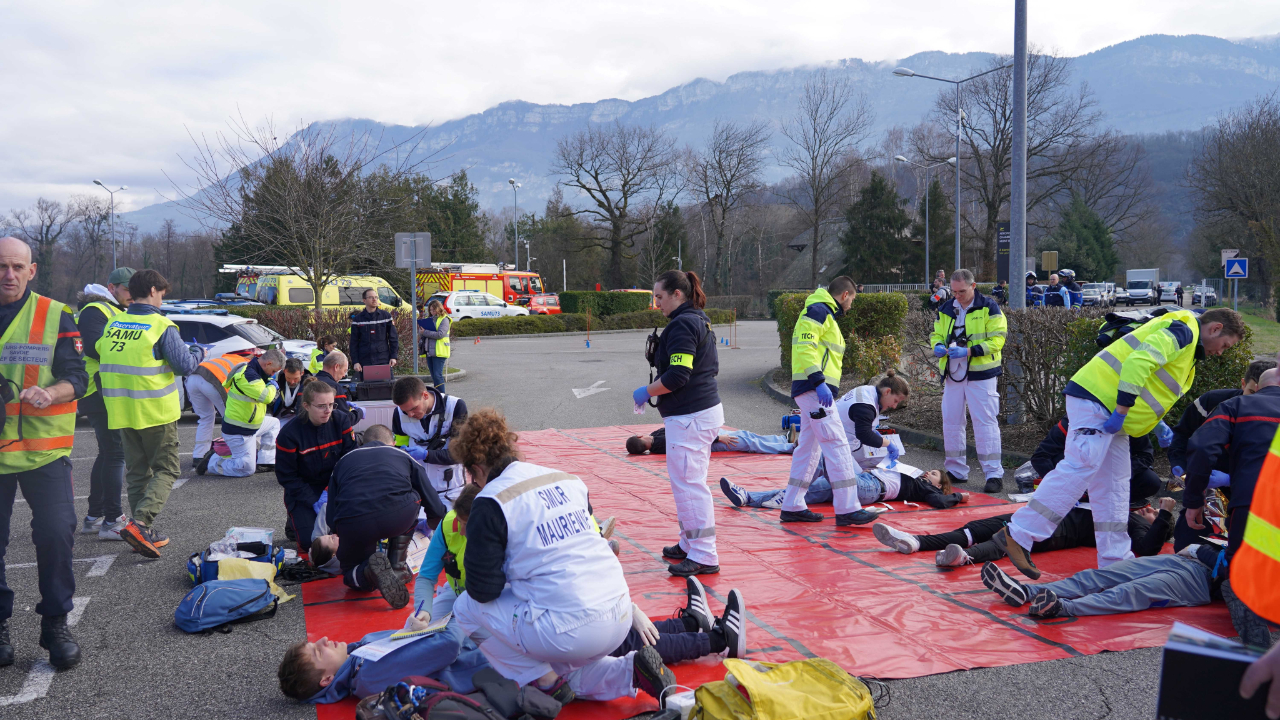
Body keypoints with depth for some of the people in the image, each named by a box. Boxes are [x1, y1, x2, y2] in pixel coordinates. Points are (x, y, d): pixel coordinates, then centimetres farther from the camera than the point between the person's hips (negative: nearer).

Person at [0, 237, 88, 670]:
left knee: (56, 532, -8)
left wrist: (50, 393, -23)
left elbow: (76, 379, -2)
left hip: (44, 449, -2)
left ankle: (55, 622, 9)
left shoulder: (55, 316, 2)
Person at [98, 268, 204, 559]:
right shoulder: (161, 326, -13)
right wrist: (199, 352, 6)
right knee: (166, 470, 5)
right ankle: (139, 523, -14)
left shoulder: (112, 325, 5)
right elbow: (185, 365, -14)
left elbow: (102, 357, 15)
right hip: (156, 412, -6)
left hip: (122, 412, 6)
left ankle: (146, 534, 17)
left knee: (137, 472, 15)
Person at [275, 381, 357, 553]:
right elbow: (287, 477, -12)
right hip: (302, 491, -2)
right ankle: (296, 521, 17)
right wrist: (315, 503, -20)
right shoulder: (289, 434, -17)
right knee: (310, 541, -17)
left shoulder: (341, 421, -10)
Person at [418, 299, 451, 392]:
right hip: (429, 352, 7)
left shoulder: (444, 319, -4)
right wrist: (420, 330, -9)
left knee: (437, 375, -11)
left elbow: (440, 334, -17)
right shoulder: (429, 319, 17)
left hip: (439, 352, -7)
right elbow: (421, 332, 15)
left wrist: (425, 332, -14)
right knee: (434, 376, 10)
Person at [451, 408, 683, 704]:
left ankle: (547, 684, 9)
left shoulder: (491, 502, -8)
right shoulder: (569, 481, 12)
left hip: (570, 630, -7)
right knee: (564, 670, 34)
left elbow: (482, 590, -5)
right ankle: (631, 671, 9)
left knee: (467, 607, 12)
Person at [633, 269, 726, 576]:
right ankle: (690, 544, 29)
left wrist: (646, 392, -9)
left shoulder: (681, 325, -15)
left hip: (689, 417, -11)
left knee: (688, 484, -7)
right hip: (708, 410, 11)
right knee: (689, 482, 18)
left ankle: (704, 557, -3)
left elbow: (677, 376, -22)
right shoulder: (700, 321, 16)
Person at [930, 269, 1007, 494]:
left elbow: (997, 339, -10)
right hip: (952, 374, 6)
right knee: (951, 422, 9)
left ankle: (994, 474, -1)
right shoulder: (945, 310, 11)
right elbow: (936, 335, 17)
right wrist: (938, 347, -7)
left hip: (981, 374, -5)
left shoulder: (989, 308, -5)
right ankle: (956, 471, 21)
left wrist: (969, 351, -21)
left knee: (985, 422, -6)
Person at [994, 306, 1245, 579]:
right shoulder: (1182, 330, -7)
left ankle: (1115, 561, 14)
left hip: (1110, 412, 11)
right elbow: (1138, 362, -23)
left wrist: (1160, 429, 17)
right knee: (1080, 467, -20)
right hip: (1096, 397, -11)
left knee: (1113, 485, 10)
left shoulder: (1187, 342, 27)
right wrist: (1121, 412, -24)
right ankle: (1018, 535, -22)